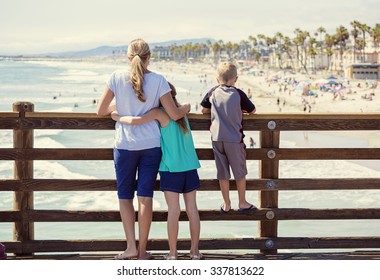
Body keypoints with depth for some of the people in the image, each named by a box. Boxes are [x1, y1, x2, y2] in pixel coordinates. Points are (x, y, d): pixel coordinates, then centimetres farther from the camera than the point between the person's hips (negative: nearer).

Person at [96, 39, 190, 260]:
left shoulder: (117, 78, -6)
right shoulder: (158, 81, -7)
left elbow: (101, 111, -1)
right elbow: (174, 114, -7)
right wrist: (186, 108, 14)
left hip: (125, 145, 0)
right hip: (151, 144, 0)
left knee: (125, 196, 11)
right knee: (145, 197, 5)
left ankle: (131, 246, 2)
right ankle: (142, 250, 11)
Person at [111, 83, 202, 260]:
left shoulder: (160, 113, -7)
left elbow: (135, 121, -17)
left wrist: (118, 117, -1)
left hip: (171, 167, -5)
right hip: (190, 166, 5)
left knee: (174, 210, -2)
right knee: (192, 208, 7)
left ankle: (173, 253, 2)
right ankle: (195, 251, 12)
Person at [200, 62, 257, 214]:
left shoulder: (213, 92, 2)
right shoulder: (238, 94, -4)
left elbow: (204, 110, 12)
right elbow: (252, 110, 7)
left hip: (217, 138, 2)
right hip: (234, 139, -2)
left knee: (222, 173, 10)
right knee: (240, 172, 12)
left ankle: (226, 204, 16)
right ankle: (242, 203, 19)